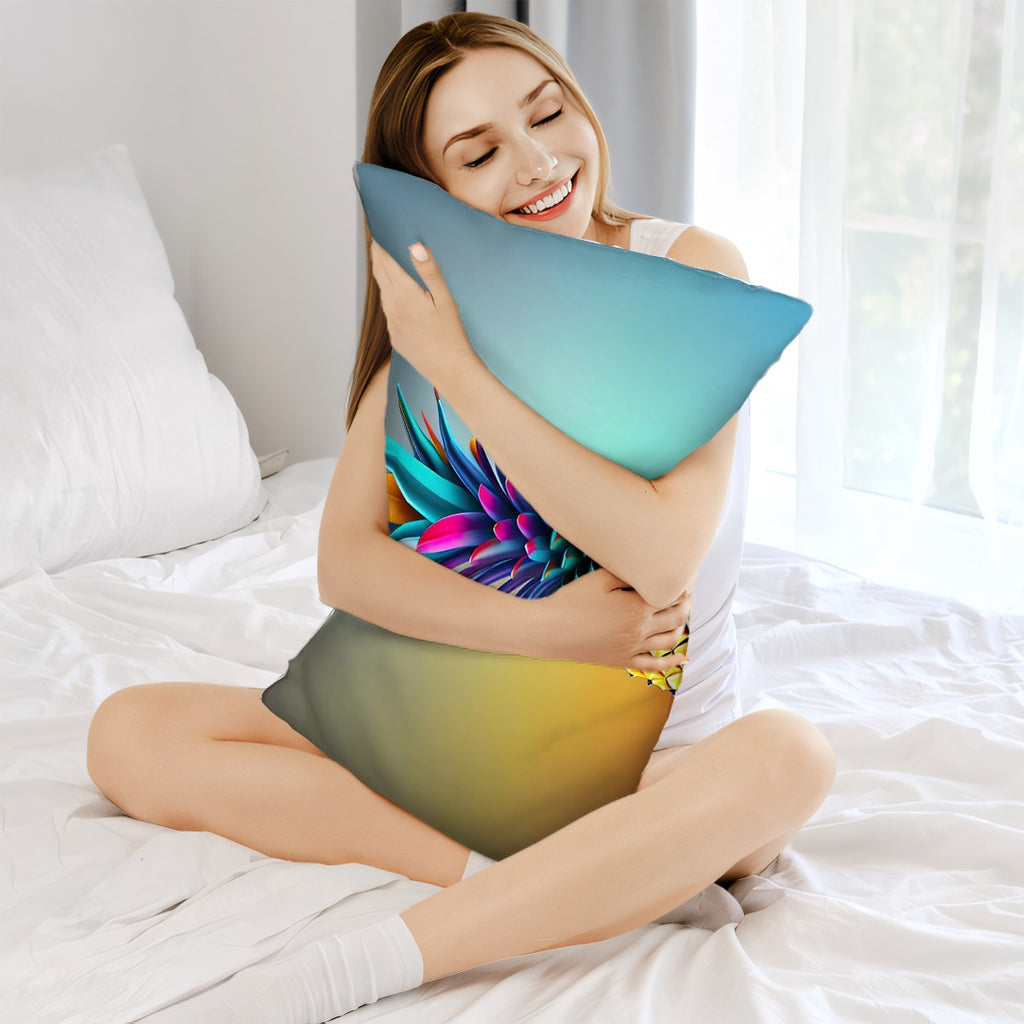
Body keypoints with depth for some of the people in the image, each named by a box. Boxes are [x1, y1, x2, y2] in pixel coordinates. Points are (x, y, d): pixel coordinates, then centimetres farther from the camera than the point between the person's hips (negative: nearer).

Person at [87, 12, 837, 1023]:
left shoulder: (689, 268, -10)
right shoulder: (443, 305, 2)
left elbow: (662, 551, -23)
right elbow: (344, 558, -8)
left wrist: (457, 368, -22)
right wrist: (545, 626, -24)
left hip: (653, 760, -3)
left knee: (787, 754, -38)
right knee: (131, 734, -12)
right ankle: (519, 883, -21)